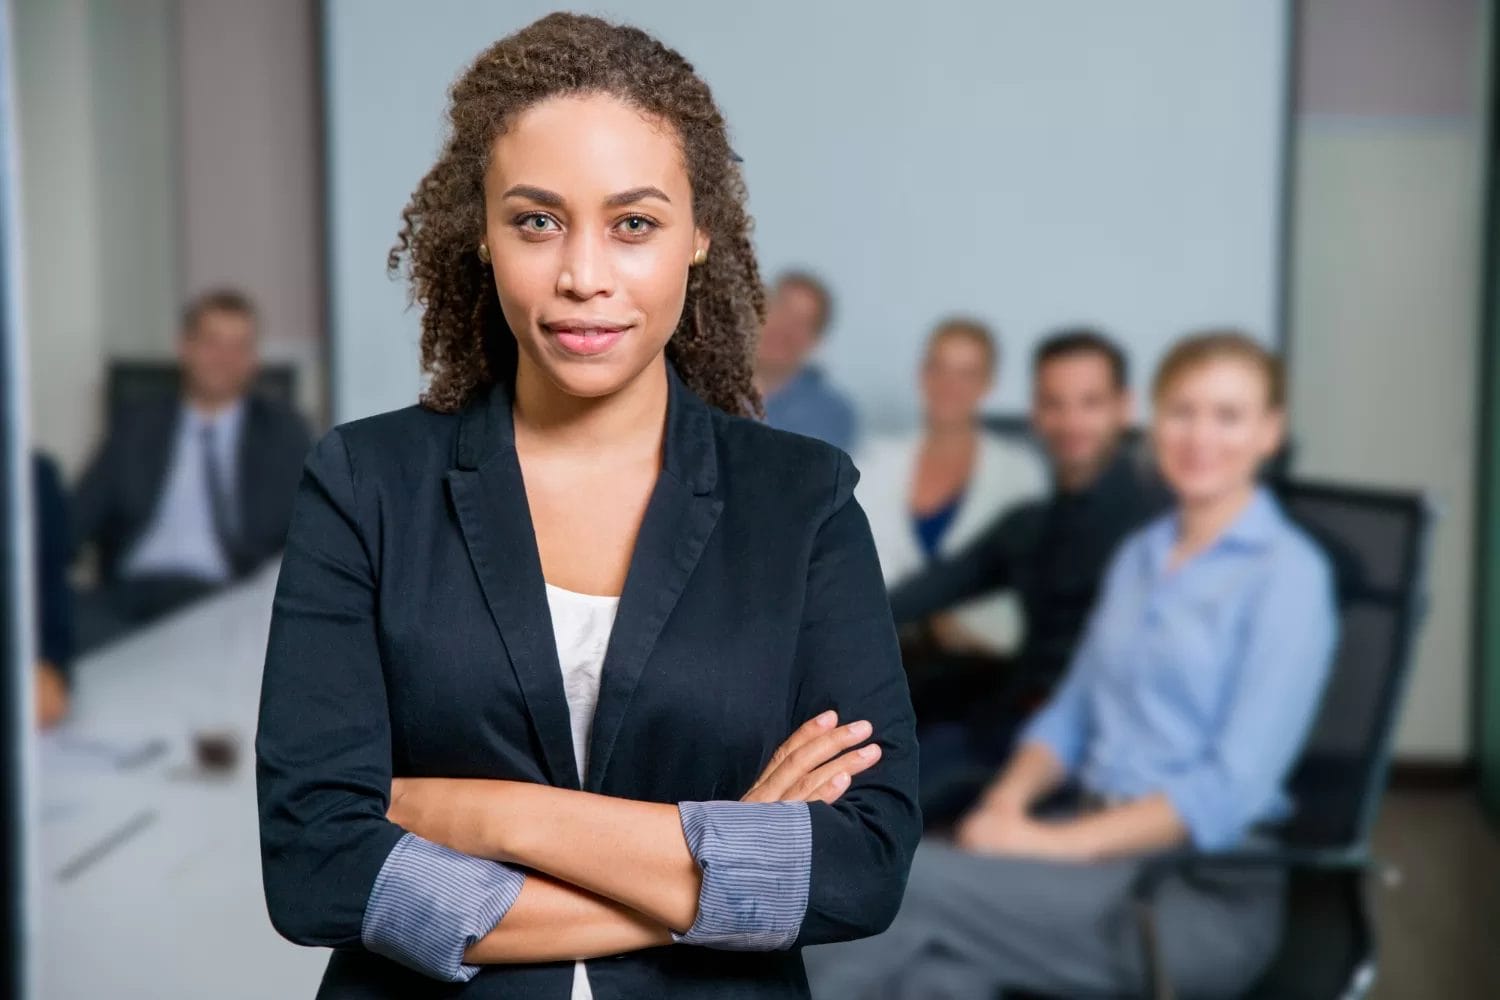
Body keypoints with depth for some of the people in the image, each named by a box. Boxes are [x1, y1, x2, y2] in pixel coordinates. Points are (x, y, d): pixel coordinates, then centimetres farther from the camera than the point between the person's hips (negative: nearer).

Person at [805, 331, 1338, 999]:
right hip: (1102, 856, 6)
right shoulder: (1139, 555, 15)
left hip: (1206, 895, -6)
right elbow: (1073, 711, 16)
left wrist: (1054, 843, -19)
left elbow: (1235, 788, -14)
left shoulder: (1288, 573, -7)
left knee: (903, 884, -24)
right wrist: (1007, 802, -5)